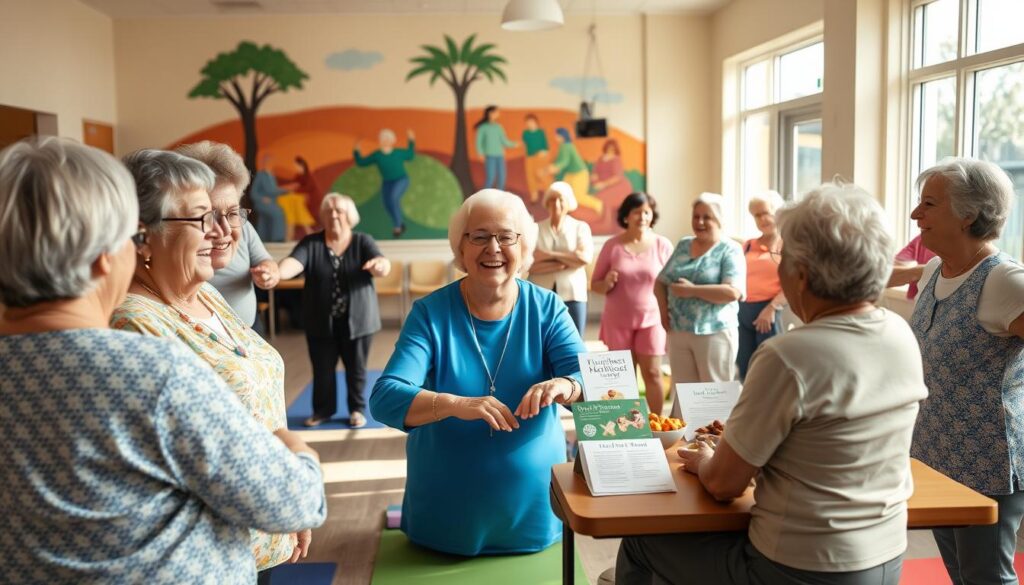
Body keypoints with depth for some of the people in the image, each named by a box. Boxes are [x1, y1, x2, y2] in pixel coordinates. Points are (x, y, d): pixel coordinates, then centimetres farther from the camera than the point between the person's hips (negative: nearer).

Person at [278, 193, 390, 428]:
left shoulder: (363, 241, -3)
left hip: (357, 319, -1)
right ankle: (323, 409, 29)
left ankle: (357, 409, 27)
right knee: (322, 368, 11)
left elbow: (383, 265, -20)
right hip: (321, 320, 1)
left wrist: (380, 265, -46)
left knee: (356, 367, 9)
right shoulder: (311, 243, -2)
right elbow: (293, 262, -20)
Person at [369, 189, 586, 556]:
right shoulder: (430, 312, -13)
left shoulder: (546, 308, -7)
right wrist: (456, 404, -44)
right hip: (448, 506, -1)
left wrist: (564, 386, -42)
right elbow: (385, 399, -24)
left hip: (533, 503, 2)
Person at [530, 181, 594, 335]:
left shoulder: (580, 227, 8)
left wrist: (549, 254, -8)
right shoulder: (535, 229, 6)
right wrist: (564, 263, -11)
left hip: (573, 296, 0)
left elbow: (585, 257, -9)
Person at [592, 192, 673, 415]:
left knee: (652, 373, 1)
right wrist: (607, 283, -18)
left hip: (652, 320, 0)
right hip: (618, 321, 1)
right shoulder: (612, 245, -1)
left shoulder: (662, 245, -1)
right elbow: (595, 285, 4)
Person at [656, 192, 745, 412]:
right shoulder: (683, 245, 13)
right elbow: (660, 283, 16)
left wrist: (692, 290, -15)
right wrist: (664, 311, 0)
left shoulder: (730, 250, -3)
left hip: (714, 333, -5)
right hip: (678, 332, 5)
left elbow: (733, 292, -17)